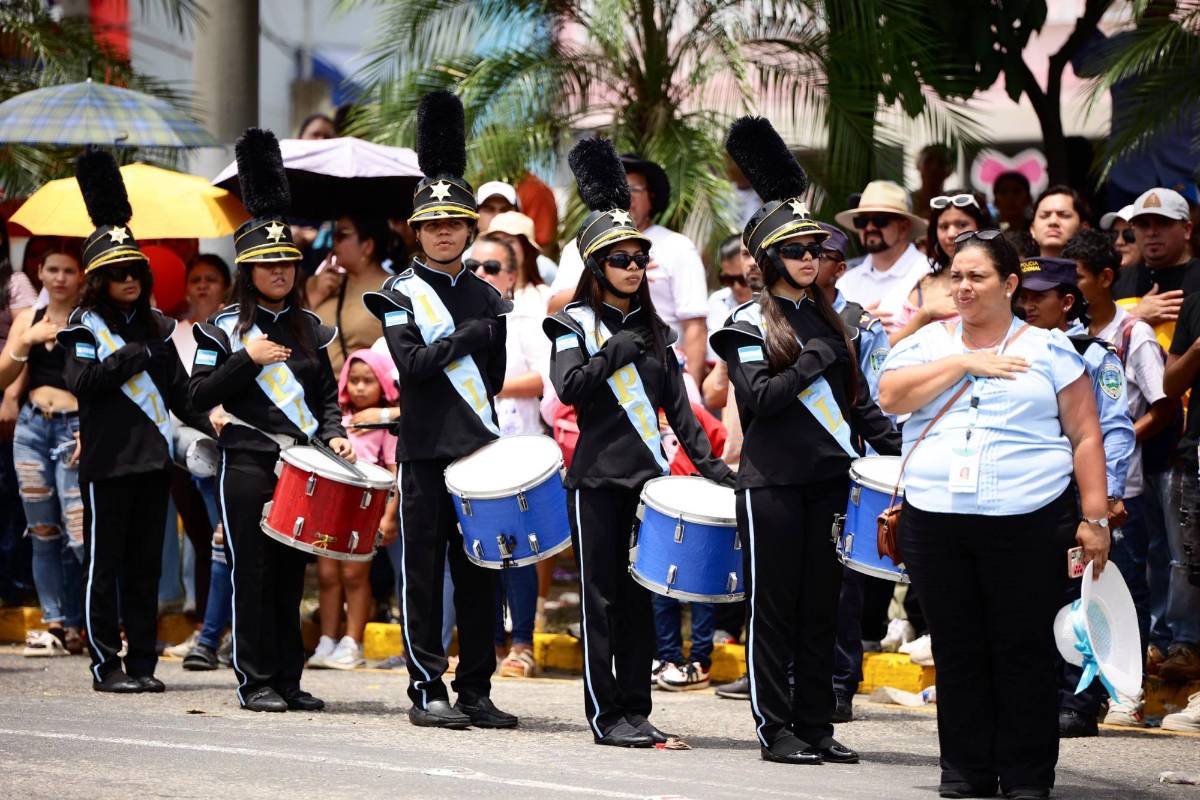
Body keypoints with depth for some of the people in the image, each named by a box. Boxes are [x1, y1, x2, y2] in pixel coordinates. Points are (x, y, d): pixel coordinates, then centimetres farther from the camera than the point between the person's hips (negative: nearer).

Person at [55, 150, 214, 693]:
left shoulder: (155, 327, 13)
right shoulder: (85, 327, -2)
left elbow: (177, 390, 13)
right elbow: (81, 381, -18)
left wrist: (208, 422, -4)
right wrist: (137, 356, -17)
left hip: (153, 460, 5)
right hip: (107, 461, -5)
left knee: (146, 566, 8)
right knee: (106, 566, -1)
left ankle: (142, 663, 13)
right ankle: (106, 665, 4)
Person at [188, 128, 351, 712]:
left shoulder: (309, 329, 12)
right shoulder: (224, 328, 0)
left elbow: (326, 395, 16)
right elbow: (200, 396, -6)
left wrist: (333, 434, -2)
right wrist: (247, 360, -16)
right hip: (248, 461, -4)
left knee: (291, 575, 6)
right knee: (253, 572, -4)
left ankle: (288, 680, 10)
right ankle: (254, 682, 0)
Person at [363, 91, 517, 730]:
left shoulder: (486, 297, 12)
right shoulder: (401, 294, -2)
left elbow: (493, 377, 12)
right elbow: (413, 365, -15)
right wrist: (472, 334, -10)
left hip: (478, 452, 4)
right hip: (425, 454, -4)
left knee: (478, 575, 6)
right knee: (423, 571, -1)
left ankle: (476, 692, 11)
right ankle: (426, 691, 3)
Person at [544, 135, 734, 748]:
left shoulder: (653, 330, 14)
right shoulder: (576, 323, -2)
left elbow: (675, 403, 14)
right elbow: (568, 386, -17)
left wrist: (707, 462, 6)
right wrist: (615, 352, -15)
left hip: (648, 478, 5)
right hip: (598, 480, -5)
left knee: (639, 597, 7)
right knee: (602, 597, -2)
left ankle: (635, 711, 11)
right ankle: (606, 716, 1)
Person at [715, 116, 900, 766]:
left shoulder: (827, 319, 14)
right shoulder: (750, 323, -4)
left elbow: (855, 397, 15)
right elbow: (758, 397, -17)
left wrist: (894, 446, 4)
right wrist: (812, 364, -13)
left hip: (828, 477, 6)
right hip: (773, 482, -6)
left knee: (821, 608, 8)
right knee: (774, 608, -1)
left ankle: (816, 725, 12)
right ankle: (775, 730, 3)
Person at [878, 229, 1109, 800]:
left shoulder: (1048, 350, 6)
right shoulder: (927, 344, 12)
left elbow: (1086, 437, 4)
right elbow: (890, 396, -5)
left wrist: (1094, 518, -3)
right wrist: (964, 363, -8)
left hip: (1028, 523, -2)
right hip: (936, 521, 2)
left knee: (1025, 651, -1)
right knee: (958, 651, 6)